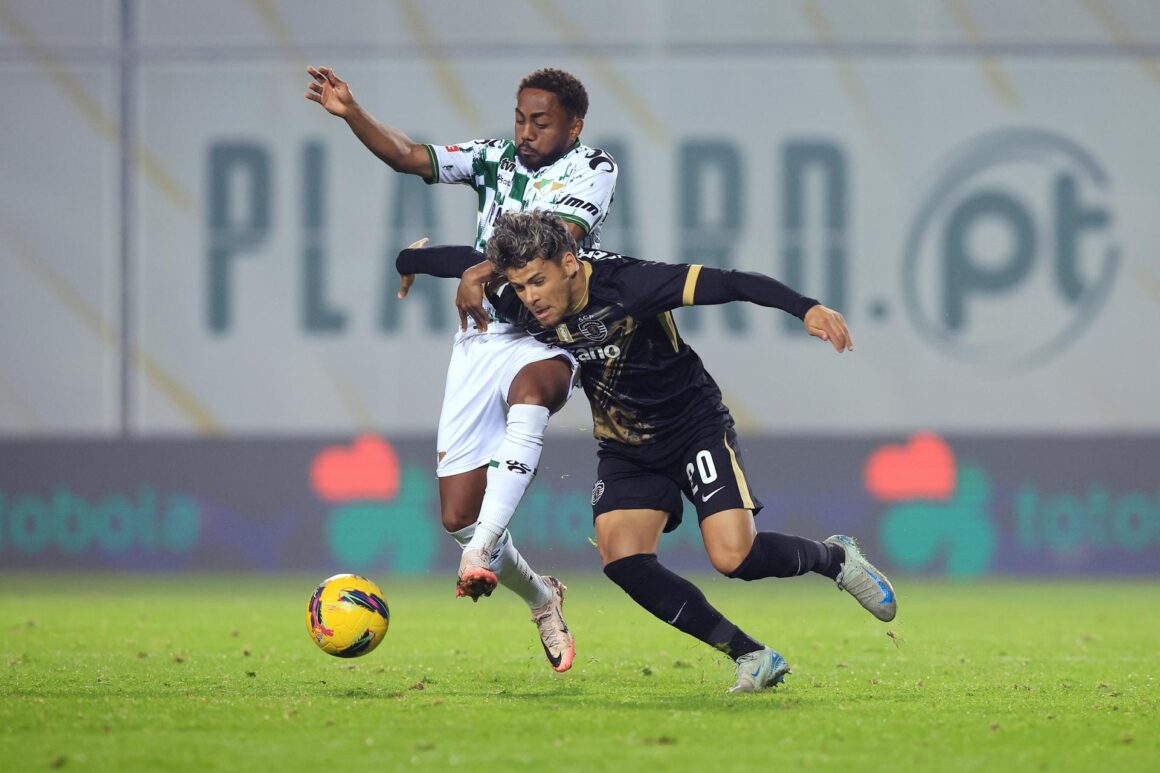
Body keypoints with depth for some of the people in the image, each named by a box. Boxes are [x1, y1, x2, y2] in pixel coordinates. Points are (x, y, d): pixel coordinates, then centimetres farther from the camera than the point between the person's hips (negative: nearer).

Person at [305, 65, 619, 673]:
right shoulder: (494, 159, 13)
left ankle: (482, 555, -51)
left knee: (528, 387, -43)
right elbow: (409, 157, 2)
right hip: (479, 337, 4)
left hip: (545, 338, -4)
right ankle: (540, 599, 27)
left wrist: (481, 272, -28)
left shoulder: (592, 168, 2)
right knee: (457, 514, -2)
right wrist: (351, 114, -14)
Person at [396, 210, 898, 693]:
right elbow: (464, 261, 5)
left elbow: (729, 284, -34)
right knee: (622, 560, -17)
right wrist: (403, 262, 18)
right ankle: (752, 657, -8)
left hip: (695, 426, -5)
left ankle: (834, 557, 15)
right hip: (625, 449, 5)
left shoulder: (626, 284, -30)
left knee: (733, 557, -19)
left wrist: (805, 308, -45)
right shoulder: (518, 304, -15)